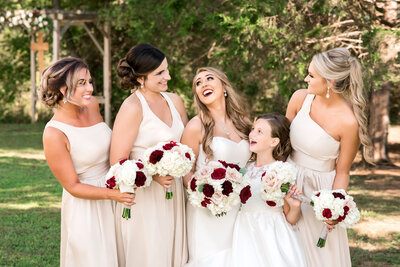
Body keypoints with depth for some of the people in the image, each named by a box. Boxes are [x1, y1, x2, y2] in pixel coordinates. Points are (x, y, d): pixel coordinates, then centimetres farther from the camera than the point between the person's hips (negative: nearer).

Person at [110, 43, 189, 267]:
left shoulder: (174, 101, 7)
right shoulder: (133, 108, -14)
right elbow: (117, 162, -15)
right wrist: (154, 175, -26)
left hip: (173, 195, 7)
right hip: (143, 196, -7)